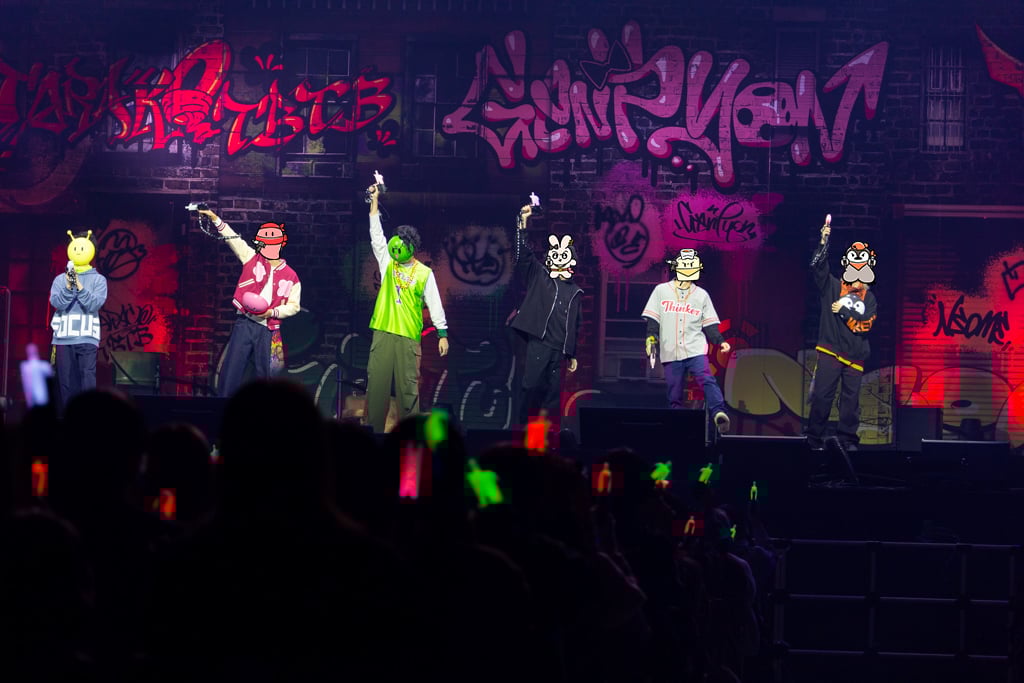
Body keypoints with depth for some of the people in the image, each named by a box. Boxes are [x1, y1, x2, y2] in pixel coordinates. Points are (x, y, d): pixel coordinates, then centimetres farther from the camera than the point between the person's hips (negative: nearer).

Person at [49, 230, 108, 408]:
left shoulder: (98, 280, 5)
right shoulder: (60, 279, 10)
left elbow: (95, 304, -8)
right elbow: (56, 303, -4)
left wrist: (79, 286, -18)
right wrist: (68, 287, -18)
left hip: (87, 337, -2)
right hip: (63, 338, 2)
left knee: (88, 380, -12)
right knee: (67, 382, 4)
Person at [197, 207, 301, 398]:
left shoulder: (291, 277, 7)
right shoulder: (252, 258, 10)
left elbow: (294, 306, 6)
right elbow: (233, 238, 2)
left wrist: (272, 312, -10)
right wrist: (215, 219, -8)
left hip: (268, 329, -1)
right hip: (244, 324, 1)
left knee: (266, 374, 1)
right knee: (231, 370, -4)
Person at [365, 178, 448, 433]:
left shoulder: (425, 273, 3)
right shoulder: (387, 263, 9)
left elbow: (435, 305, 5)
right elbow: (377, 236, 2)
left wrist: (443, 334, 0)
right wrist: (374, 202, -4)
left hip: (409, 335, -3)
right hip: (382, 332, 3)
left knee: (408, 385, -2)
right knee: (376, 381, 0)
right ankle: (373, 428, 4)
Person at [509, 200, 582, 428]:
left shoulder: (574, 291, 18)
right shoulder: (538, 275, 10)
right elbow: (523, 254, -3)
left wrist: (572, 355, 19)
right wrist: (523, 224, -13)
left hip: (559, 349, 4)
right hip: (538, 342, -4)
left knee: (553, 390, 2)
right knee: (530, 385, -10)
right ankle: (522, 424, -8)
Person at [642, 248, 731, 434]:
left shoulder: (701, 295, 12)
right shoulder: (661, 291, 9)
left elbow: (709, 324, 12)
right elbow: (652, 318, 7)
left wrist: (720, 341, -3)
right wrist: (651, 337, -8)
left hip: (695, 349, 0)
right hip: (671, 352, 0)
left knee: (707, 380, -23)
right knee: (674, 394, 1)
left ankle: (718, 413, -35)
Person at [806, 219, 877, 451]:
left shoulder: (869, 299, 12)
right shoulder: (832, 287, 6)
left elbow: (866, 324, -2)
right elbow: (818, 266, -10)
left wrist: (845, 311, -10)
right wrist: (824, 242, -20)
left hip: (855, 357, 2)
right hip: (830, 351, -2)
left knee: (851, 398, 3)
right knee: (821, 394, -7)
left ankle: (847, 439, 12)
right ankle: (815, 438, -1)